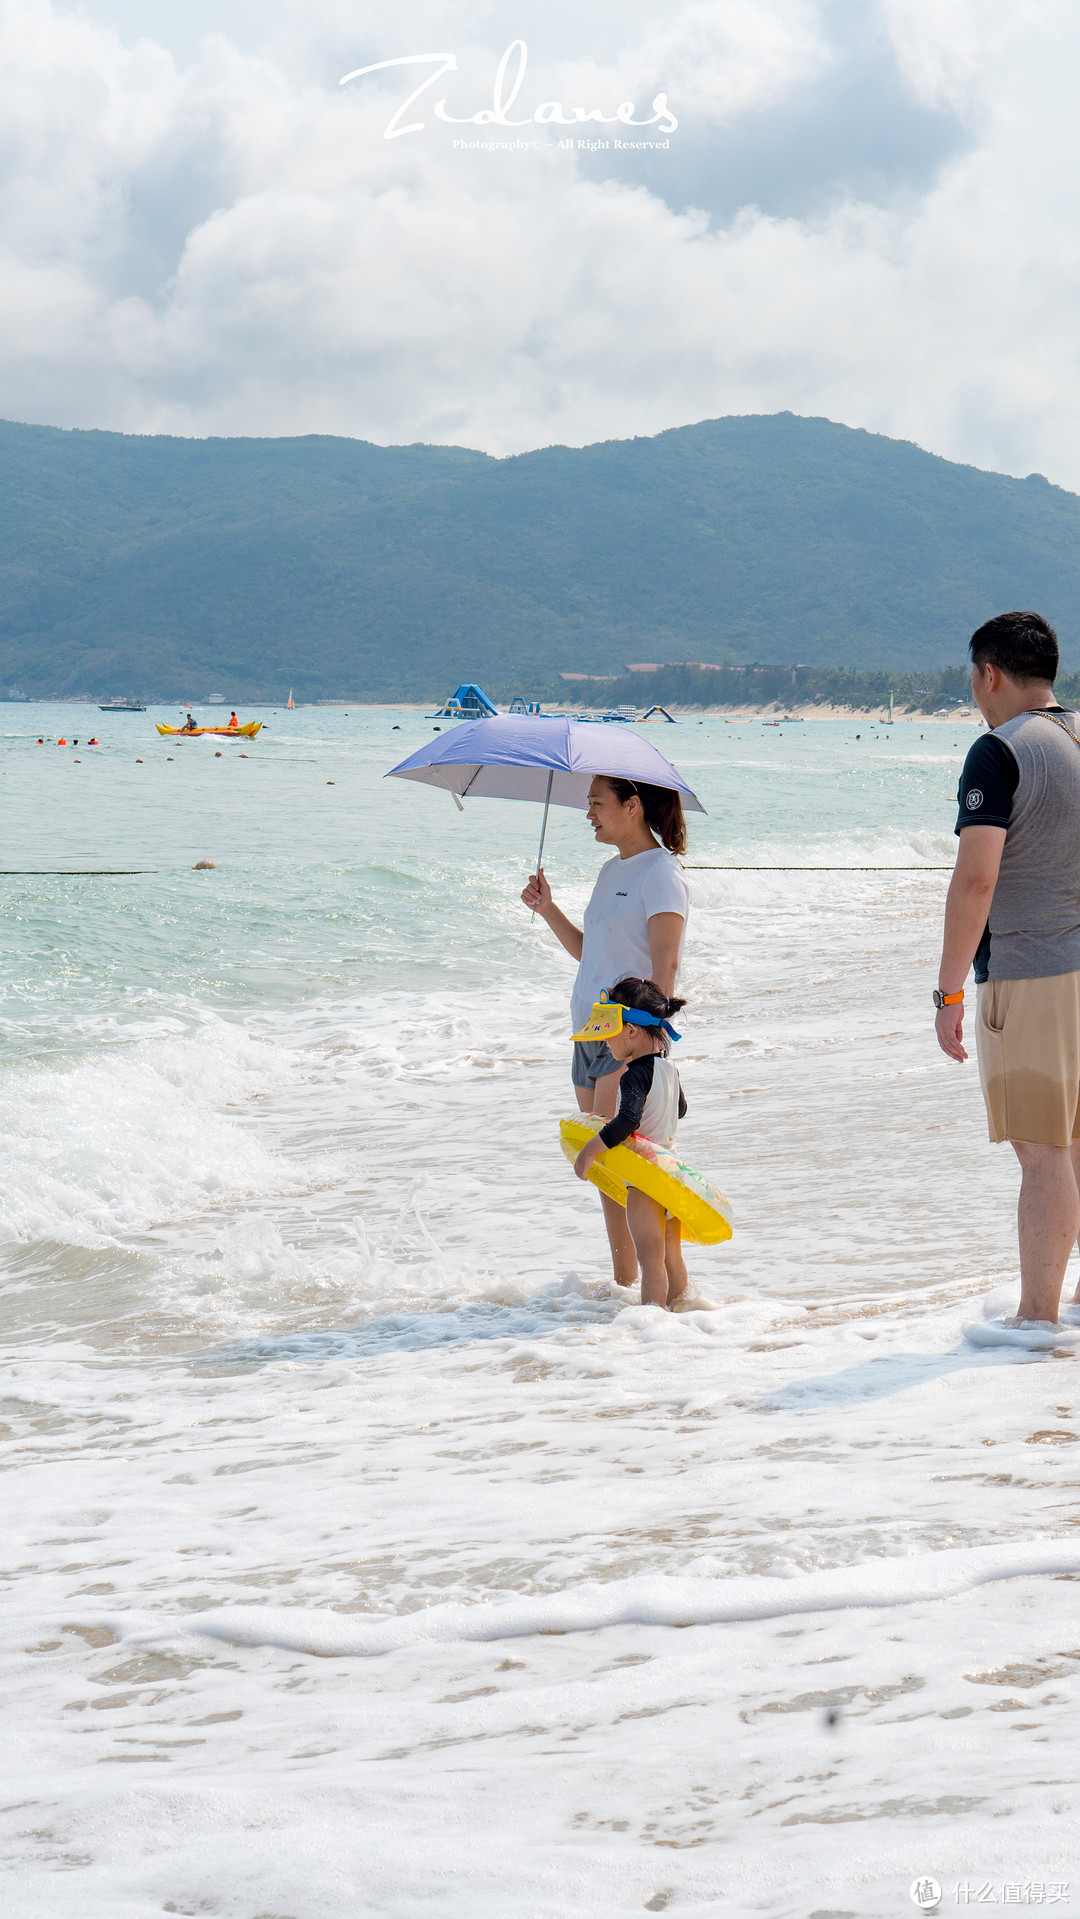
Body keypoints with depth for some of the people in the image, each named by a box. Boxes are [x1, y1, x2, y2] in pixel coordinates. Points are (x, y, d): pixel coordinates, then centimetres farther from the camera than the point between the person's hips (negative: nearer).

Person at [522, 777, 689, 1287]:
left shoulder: (660, 874, -8)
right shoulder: (611, 871, 18)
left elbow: (664, 967, -14)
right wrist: (547, 909, 15)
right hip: (590, 1033, 9)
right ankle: (624, 1280, 14)